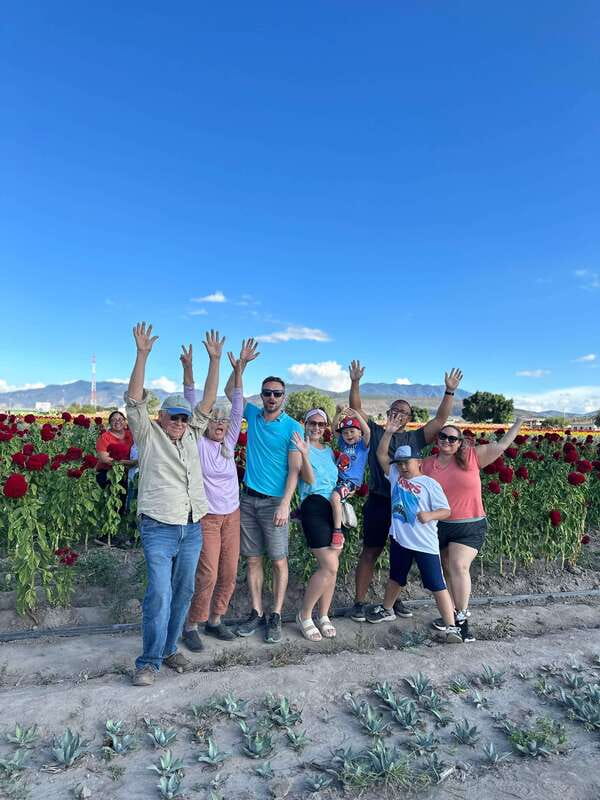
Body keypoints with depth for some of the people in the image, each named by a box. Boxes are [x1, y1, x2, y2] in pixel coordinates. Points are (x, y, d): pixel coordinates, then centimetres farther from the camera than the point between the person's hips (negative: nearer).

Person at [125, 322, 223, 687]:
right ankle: (149, 662, 7)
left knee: (183, 592, 11)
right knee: (160, 595, -8)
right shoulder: (148, 435, 2)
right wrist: (143, 354, -16)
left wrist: (215, 360, 4)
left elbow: (208, 401, 9)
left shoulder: (192, 436, 13)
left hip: (193, 528, 5)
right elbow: (136, 399, -9)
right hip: (159, 528, -5)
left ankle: (170, 649, 27)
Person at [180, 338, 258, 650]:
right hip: (206, 517, -5)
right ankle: (192, 625, 15)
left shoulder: (228, 443, 6)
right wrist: (188, 368, -23)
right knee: (208, 575, -7)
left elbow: (237, 408, -1)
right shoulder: (197, 443, -5)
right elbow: (192, 404, -14)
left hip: (231, 516, 5)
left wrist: (239, 369, -8)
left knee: (229, 574, 9)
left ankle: (215, 619, 29)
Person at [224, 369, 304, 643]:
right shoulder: (253, 414, 7)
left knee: (279, 561, 0)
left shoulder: (293, 427, -7)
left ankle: (276, 616, 12)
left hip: (274, 502, -4)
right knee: (253, 559, 9)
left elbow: (294, 469, -10)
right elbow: (230, 391, 18)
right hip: (248, 498, 4)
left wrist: (285, 504, -18)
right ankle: (256, 613, 20)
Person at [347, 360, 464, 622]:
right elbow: (356, 409, 0)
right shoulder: (375, 432, 4)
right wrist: (355, 383, -10)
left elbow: (440, 419, 6)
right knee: (370, 552, 5)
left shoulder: (415, 438, 9)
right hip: (378, 502, -3)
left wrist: (450, 391, -1)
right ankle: (359, 602, 15)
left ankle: (394, 600, 31)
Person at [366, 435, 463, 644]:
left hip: (425, 544, -5)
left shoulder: (429, 484, -10)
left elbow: (446, 511, -12)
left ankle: (451, 627, 4)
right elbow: (382, 455, 5)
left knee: (437, 586, -3)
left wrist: (429, 515, -31)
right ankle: (386, 610, 45)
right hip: (400, 540, 6)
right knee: (395, 578, 25)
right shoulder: (395, 475, 5)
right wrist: (388, 432, -6)